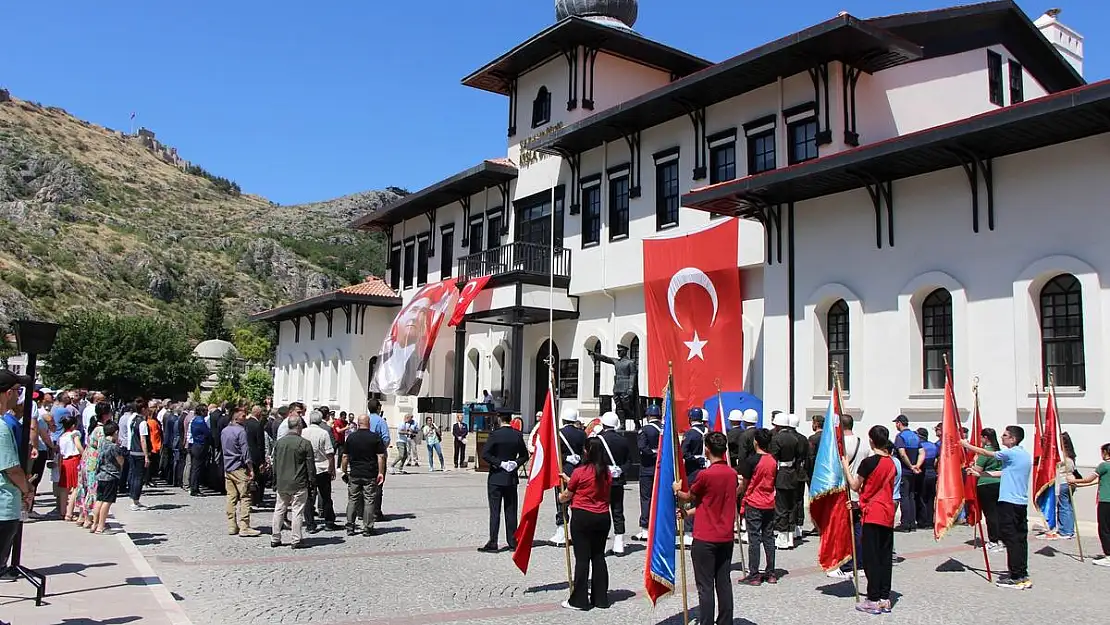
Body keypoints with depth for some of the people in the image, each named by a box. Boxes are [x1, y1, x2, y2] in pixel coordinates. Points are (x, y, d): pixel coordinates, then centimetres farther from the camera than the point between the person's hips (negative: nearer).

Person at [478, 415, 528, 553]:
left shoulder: (495, 434, -13)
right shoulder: (518, 435, 1)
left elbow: (485, 454, -19)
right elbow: (524, 455, 8)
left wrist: (500, 463, -13)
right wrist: (515, 463, -2)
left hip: (496, 478, -4)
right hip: (511, 479, 4)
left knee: (495, 511, 0)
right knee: (511, 511, 11)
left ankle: (492, 544, 0)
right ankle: (513, 542, 14)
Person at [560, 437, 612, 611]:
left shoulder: (580, 472, -12)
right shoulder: (607, 473, 2)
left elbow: (566, 496, -2)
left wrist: (561, 498, 23)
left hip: (582, 517, -5)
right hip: (602, 517, 5)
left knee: (582, 558, 0)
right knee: (598, 556, 12)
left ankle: (579, 600, 6)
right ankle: (601, 598, 18)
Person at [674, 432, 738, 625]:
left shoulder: (706, 474, -17)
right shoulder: (732, 474, 2)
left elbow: (689, 497, 0)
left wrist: (677, 490, 21)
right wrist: (690, 512, 20)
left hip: (705, 539, -6)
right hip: (726, 538, 6)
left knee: (705, 586, 0)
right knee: (724, 583, 12)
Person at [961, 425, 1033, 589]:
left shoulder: (1011, 453, -12)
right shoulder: (1025, 455, 15)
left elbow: (985, 453, -3)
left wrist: (966, 445, 11)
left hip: (1009, 502, -9)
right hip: (1022, 503, 9)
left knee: (1011, 539, -5)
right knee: (1020, 539, 10)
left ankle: (1016, 578, -5)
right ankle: (1023, 576, 13)